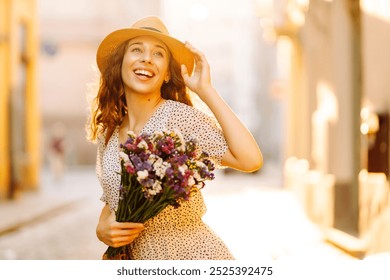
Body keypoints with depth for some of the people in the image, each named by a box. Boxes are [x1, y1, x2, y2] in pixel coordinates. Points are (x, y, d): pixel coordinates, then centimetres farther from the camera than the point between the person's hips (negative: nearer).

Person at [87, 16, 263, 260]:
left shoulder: (178, 115, -14)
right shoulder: (106, 135, 4)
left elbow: (250, 160, -25)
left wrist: (206, 89, -21)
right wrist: (102, 229, -7)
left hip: (197, 258, -5)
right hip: (140, 264, 5)